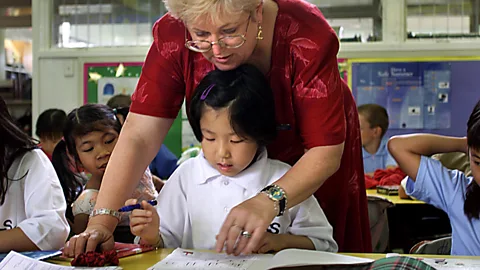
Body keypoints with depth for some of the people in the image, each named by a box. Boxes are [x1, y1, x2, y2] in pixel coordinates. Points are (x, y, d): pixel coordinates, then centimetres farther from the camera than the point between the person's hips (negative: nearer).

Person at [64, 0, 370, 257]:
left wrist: (269, 201, -54)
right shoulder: (173, 36, -30)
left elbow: (326, 151, -37)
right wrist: (102, 221, -40)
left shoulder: (306, 37, -37)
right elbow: (140, 135, -30)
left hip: (309, 162, -2)